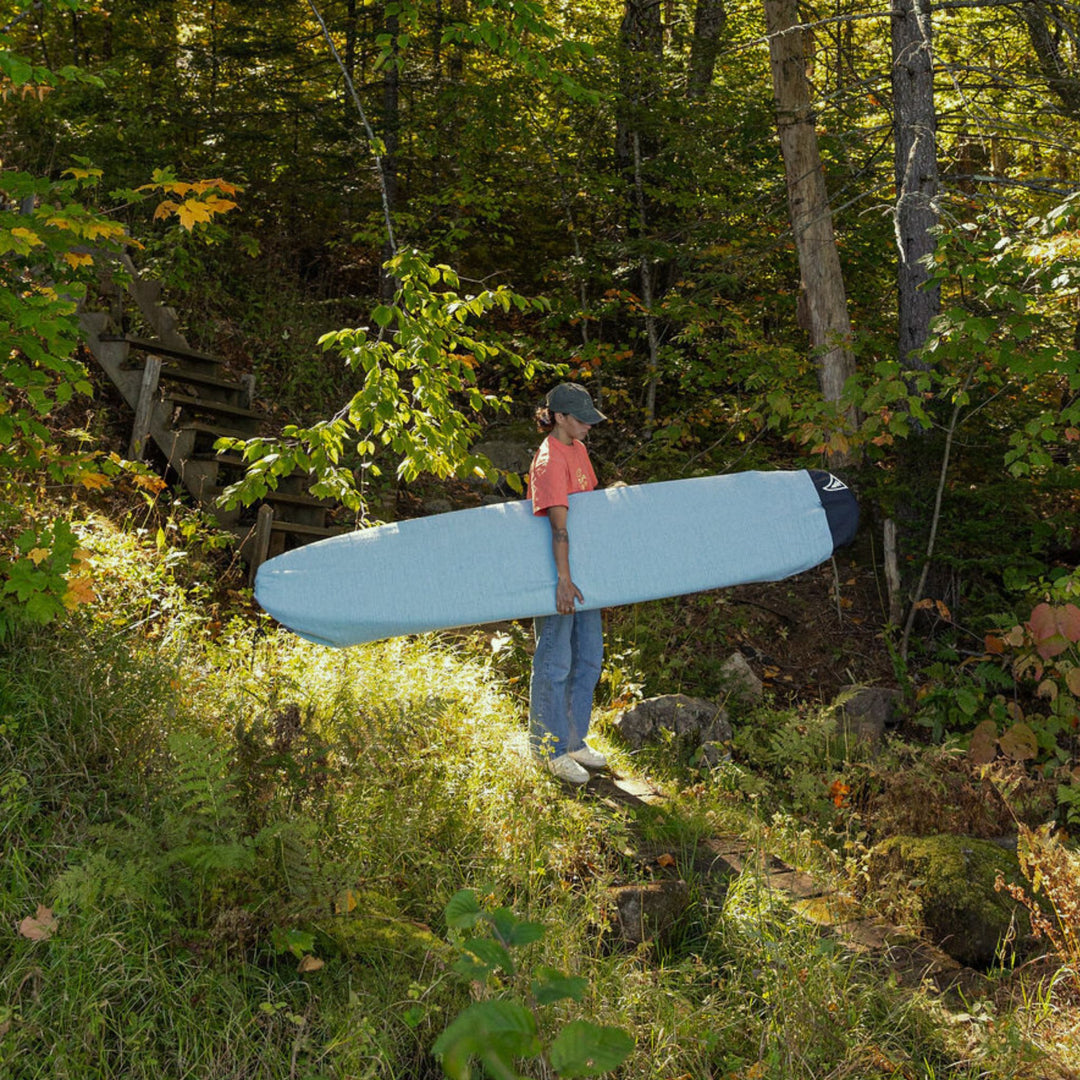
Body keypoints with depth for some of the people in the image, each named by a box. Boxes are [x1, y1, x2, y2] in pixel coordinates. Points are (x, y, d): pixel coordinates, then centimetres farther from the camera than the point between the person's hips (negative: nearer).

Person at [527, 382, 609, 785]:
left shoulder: (578, 449, 10)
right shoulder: (549, 460, -18)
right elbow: (559, 525, -25)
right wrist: (563, 579, -29)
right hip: (558, 573, -9)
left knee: (588, 659, 15)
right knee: (555, 662, 0)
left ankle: (574, 741, 28)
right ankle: (551, 749, 12)